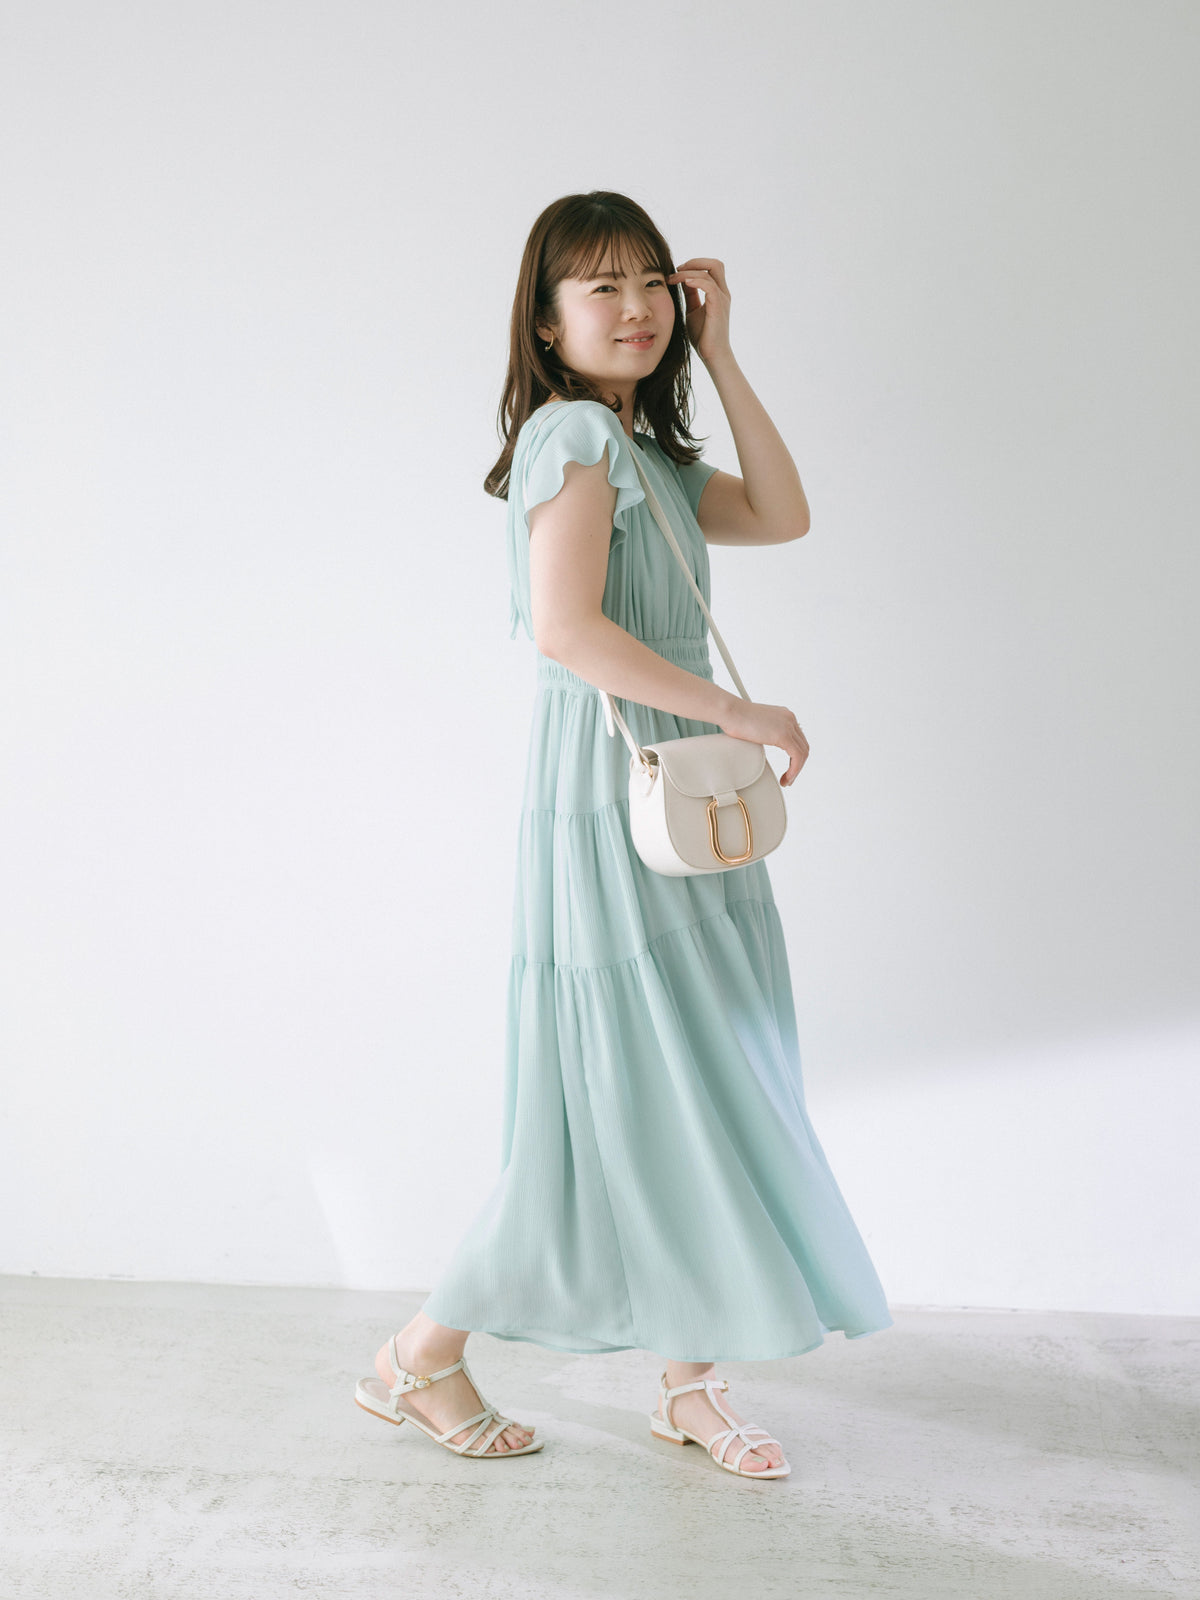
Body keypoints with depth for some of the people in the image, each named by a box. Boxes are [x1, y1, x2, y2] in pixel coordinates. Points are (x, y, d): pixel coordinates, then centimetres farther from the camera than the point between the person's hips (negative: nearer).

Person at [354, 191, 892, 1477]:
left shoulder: (648, 451, 18)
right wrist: (738, 712, -18)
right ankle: (422, 1357, 15)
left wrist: (718, 353, 10)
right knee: (624, 1104, -3)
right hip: (607, 804, -9)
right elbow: (567, 627, -23)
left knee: (700, 1094, 11)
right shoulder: (573, 429, -11)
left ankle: (689, 1383, 24)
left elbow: (781, 515, 12)